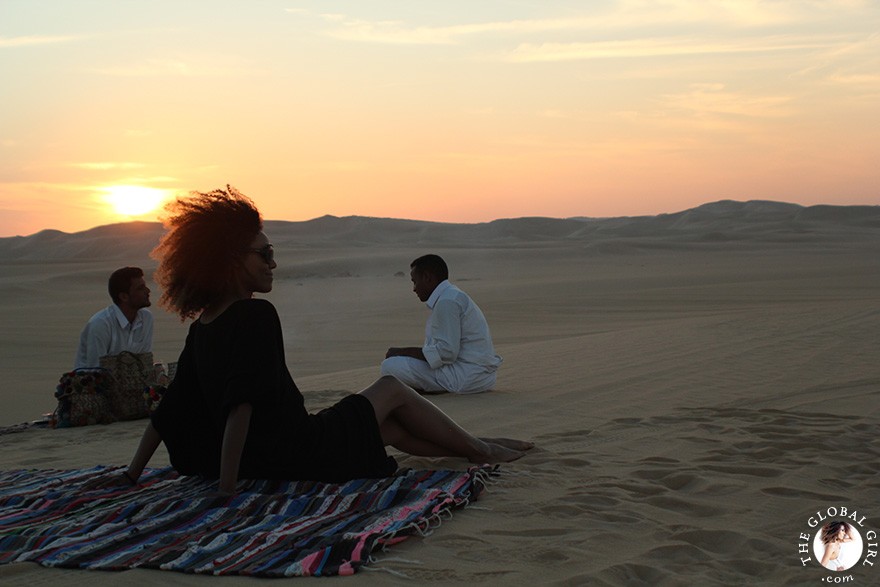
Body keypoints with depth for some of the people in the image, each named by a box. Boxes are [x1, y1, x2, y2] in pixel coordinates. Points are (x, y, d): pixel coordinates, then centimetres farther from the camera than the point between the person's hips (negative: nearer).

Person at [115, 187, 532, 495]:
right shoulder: (256, 316, -20)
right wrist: (227, 484, -31)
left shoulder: (201, 328, 6)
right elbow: (242, 402, -29)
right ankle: (479, 449, 28)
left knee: (389, 426, 24)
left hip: (262, 464, 8)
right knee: (391, 389, 13)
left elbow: (171, 407, 9)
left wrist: (134, 473, 15)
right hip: (302, 457, -8)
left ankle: (476, 448, 37)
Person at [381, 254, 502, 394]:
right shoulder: (454, 296, 18)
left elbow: (447, 352, -22)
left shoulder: (447, 302, -16)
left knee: (389, 367, -15)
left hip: (466, 377, -11)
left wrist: (403, 351, -13)